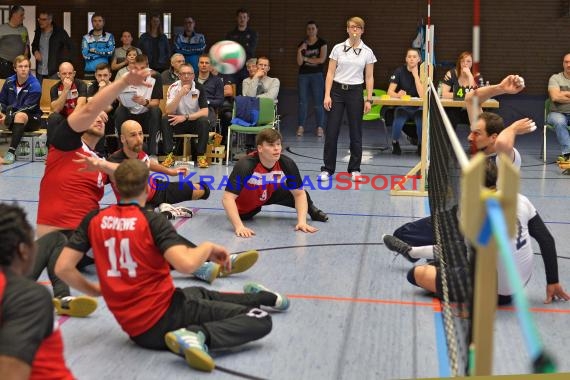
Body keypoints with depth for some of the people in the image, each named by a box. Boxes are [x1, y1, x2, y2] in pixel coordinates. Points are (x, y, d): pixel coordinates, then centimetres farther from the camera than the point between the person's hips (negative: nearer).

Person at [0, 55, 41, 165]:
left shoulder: (35, 86, -13)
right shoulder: (9, 82, 1)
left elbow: (26, 109, -19)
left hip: (31, 119, -4)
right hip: (12, 119, 4)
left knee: (20, 116, -37)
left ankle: (11, 152, -39)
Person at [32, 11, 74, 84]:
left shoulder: (60, 32, -6)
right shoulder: (38, 32, 10)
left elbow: (71, 48, -4)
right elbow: (34, 45, 26)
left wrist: (66, 62, -9)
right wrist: (35, 51, 4)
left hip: (54, 72, -5)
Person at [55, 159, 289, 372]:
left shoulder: (94, 220, 0)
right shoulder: (151, 221, -15)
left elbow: (63, 268, -4)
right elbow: (187, 264, -30)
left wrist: (95, 291, 13)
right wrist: (208, 247, -9)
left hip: (132, 327, 7)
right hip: (163, 318, -7)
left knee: (202, 294, 36)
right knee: (260, 320, -7)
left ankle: (265, 297, 52)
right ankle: (197, 336, -23)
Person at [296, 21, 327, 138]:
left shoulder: (322, 43, 1)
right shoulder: (302, 44, 8)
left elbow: (322, 59, -9)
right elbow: (299, 62, 2)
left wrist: (306, 58, -3)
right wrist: (300, 51, -15)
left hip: (317, 75, -3)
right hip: (303, 75, 3)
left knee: (318, 102, -4)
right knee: (302, 102, 2)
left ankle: (320, 127, -1)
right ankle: (300, 127, 6)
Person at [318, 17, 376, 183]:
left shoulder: (367, 52, 2)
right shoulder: (338, 48, 0)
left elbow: (369, 77, 4)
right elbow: (330, 73, 0)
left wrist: (369, 99, -1)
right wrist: (327, 95, -8)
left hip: (355, 92, 0)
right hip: (337, 90, 0)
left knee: (355, 132, 5)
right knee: (331, 131, -1)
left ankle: (354, 169, 17)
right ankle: (327, 169, 9)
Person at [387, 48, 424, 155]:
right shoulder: (400, 71, -2)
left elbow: (422, 95, -18)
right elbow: (390, 91, -10)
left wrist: (415, 75, -17)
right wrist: (397, 95, -33)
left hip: (418, 107, 0)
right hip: (402, 106, 0)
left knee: (422, 122, -32)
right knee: (398, 122, -33)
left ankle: (421, 145, -1)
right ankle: (395, 143, -1)